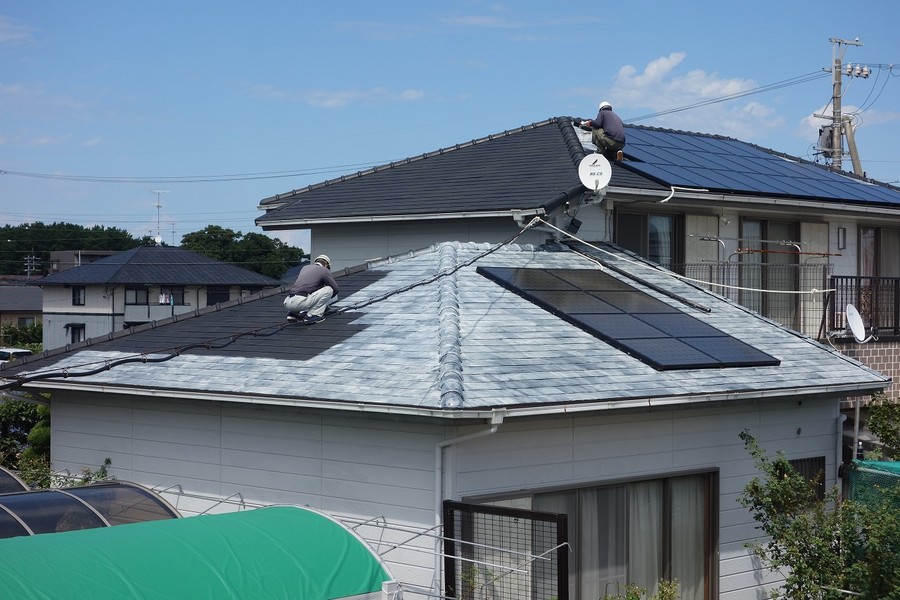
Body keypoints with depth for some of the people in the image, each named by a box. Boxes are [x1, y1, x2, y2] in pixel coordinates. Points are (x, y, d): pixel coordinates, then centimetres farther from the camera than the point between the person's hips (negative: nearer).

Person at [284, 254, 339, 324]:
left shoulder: (305, 268, 27)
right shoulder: (324, 270, 8)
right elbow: (336, 289, 13)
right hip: (299, 302, -7)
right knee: (329, 290, 4)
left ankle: (294, 313, 14)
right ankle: (312, 315, -2)